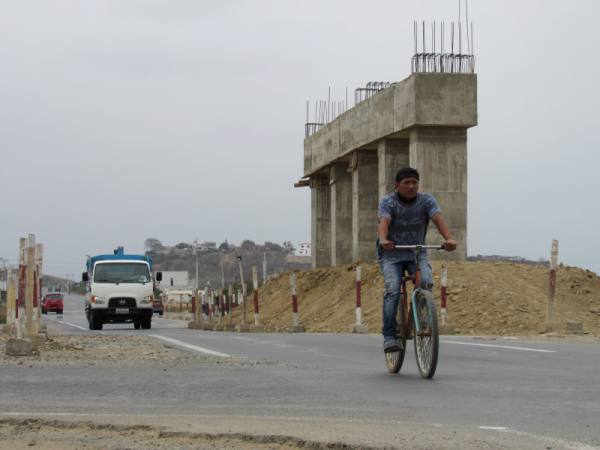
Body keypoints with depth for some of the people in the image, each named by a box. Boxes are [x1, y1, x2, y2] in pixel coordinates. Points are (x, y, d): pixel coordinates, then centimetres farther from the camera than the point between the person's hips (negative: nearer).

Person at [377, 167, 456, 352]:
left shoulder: (426, 200, -4)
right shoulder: (388, 202, -10)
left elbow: (438, 219, -21)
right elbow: (384, 222, -29)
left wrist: (449, 239, -41)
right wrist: (383, 240, -51)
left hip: (417, 253, 2)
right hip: (392, 254, -2)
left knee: (426, 282, -26)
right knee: (392, 290, -22)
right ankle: (389, 336, -21)